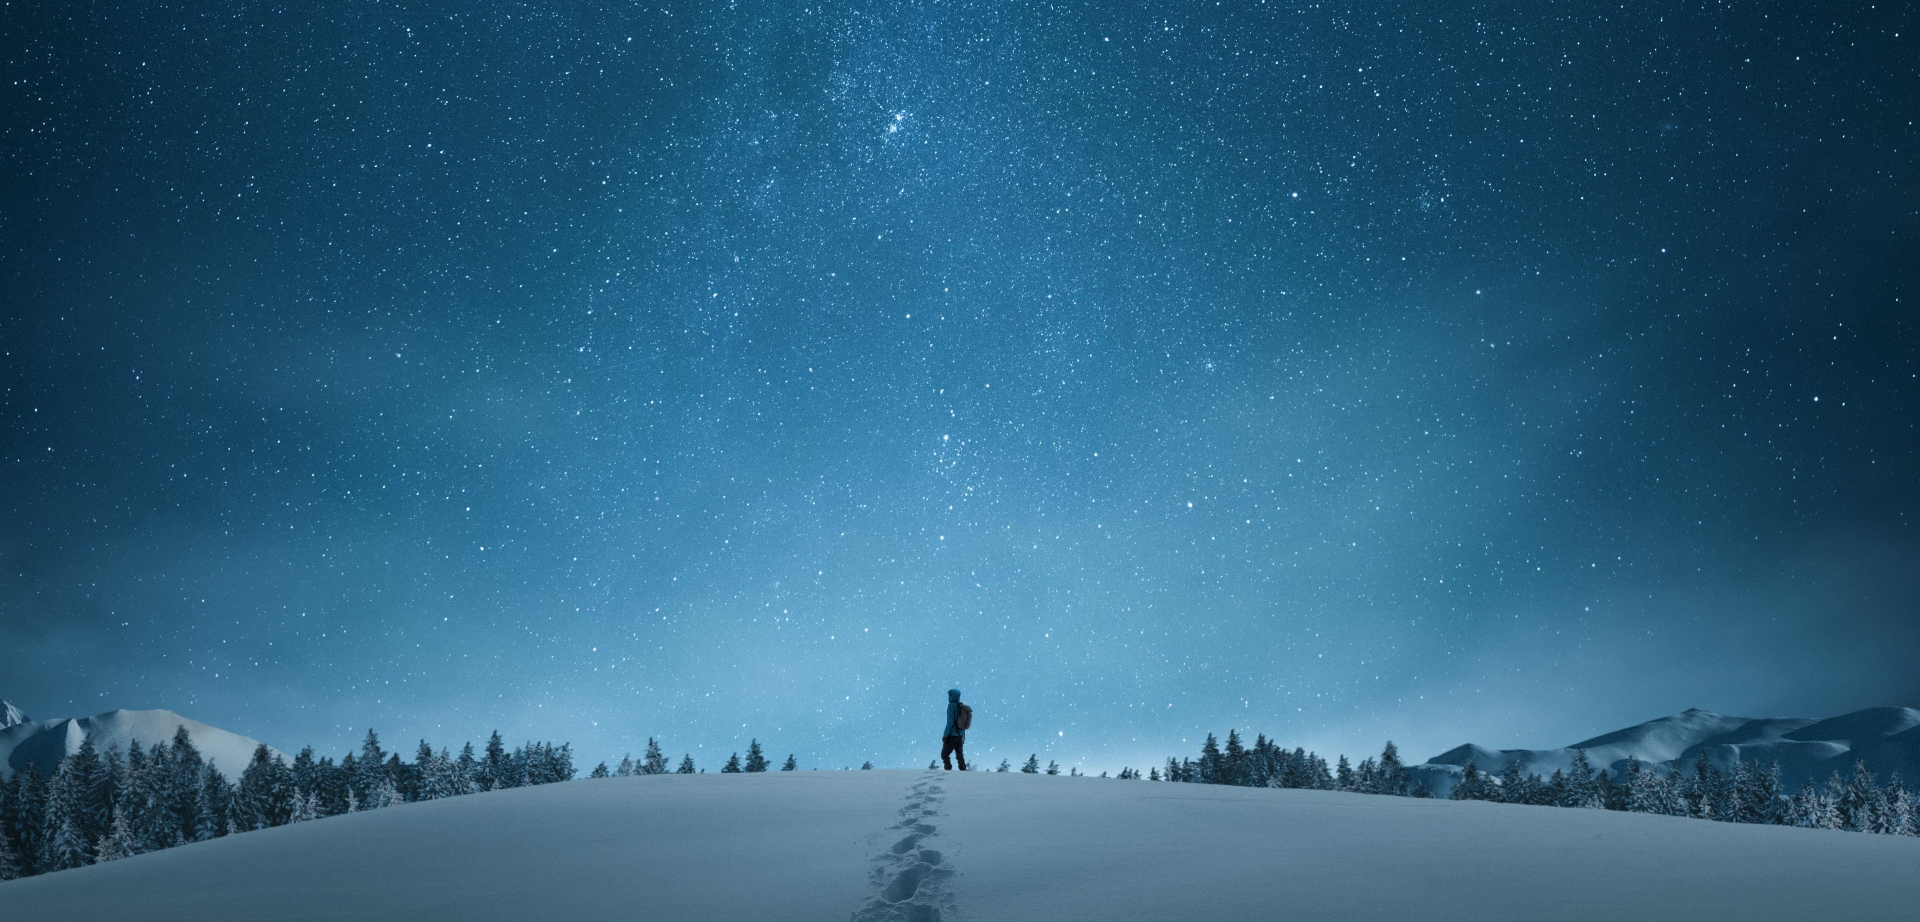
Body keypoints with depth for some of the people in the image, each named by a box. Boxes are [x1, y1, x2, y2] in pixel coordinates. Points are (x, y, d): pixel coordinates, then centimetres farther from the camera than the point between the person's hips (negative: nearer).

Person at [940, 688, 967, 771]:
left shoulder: (951, 706, -14)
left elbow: (950, 722, -19)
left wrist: (945, 735, -15)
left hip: (952, 736, -7)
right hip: (961, 735, 7)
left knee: (944, 754, 0)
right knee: (959, 754, 17)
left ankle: (948, 770, -8)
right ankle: (963, 769, 14)